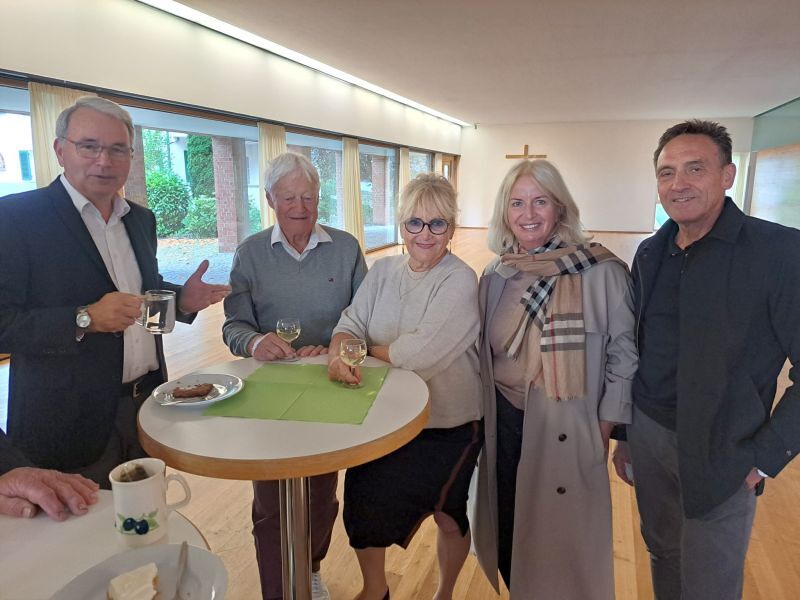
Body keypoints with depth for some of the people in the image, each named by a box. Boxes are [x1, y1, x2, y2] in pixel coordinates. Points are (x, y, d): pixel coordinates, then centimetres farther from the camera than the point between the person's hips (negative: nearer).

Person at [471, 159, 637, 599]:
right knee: (508, 530, 18)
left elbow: (624, 355, -8)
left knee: (564, 540, 10)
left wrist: (605, 429, -8)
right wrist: (484, 418, 11)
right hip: (504, 422, 4)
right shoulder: (495, 276, 2)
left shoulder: (602, 272, -14)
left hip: (568, 429, -4)